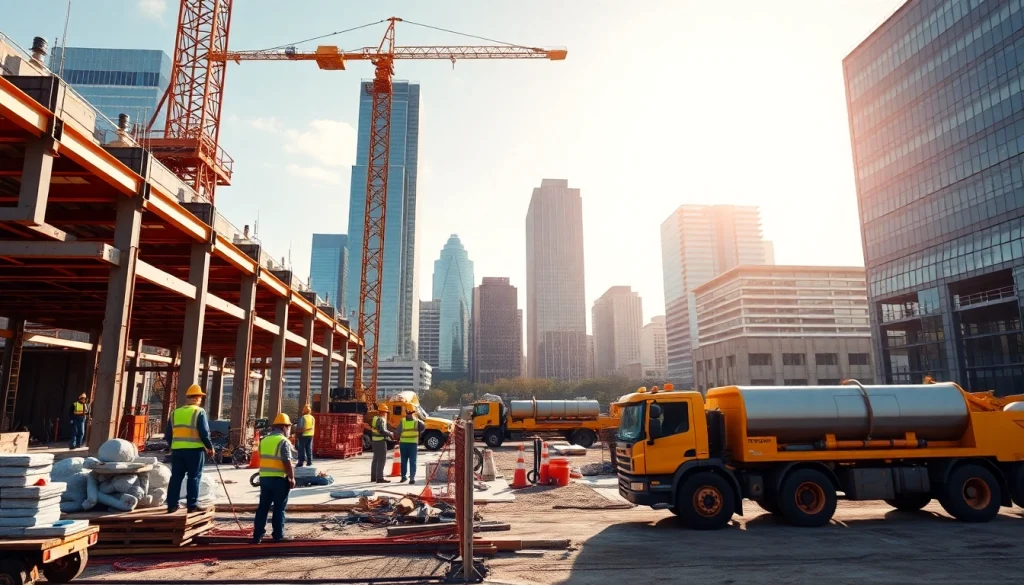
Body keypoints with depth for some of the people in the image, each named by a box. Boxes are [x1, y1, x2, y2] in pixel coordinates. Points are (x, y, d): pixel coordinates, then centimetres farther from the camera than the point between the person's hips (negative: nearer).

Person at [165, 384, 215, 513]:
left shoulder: (175, 412, 11)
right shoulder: (199, 412, -7)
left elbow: (168, 434, 12)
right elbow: (204, 433, -12)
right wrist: (210, 447, 0)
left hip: (177, 450, 5)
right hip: (195, 450, -5)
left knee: (176, 477, 11)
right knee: (194, 477, 1)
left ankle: (172, 504, 13)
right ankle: (192, 504, 1)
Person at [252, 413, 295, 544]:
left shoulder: (264, 440, 12)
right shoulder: (283, 441, -11)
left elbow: (262, 459, 17)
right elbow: (287, 463, -16)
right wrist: (292, 478, -8)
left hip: (264, 478, 6)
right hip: (279, 479, -6)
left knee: (263, 507, 11)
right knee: (279, 508, 4)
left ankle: (257, 535, 12)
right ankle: (278, 536, 9)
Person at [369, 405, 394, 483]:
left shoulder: (375, 418, 13)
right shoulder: (381, 419, -17)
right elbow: (382, 431, -26)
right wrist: (390, 434, -11)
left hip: (375, 441, 10)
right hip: (381, 441, -10)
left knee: (376, 459, 16)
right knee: (381, 460, -8)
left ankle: (373, 477, 23)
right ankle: (380, 478, -9)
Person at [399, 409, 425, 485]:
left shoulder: (416, 421, 1)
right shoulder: (402, 421, 4)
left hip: (413, 444, -1)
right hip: (403, 443, 1)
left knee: (412, 462, 0)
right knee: (403, 461, 10)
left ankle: (412, 478, 3)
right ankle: (403, 476, 18)